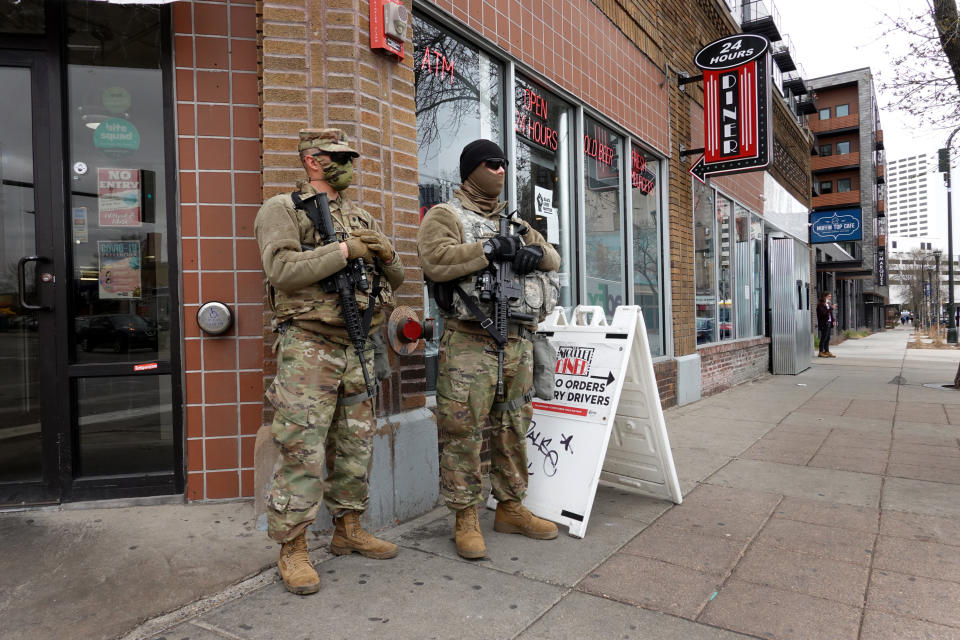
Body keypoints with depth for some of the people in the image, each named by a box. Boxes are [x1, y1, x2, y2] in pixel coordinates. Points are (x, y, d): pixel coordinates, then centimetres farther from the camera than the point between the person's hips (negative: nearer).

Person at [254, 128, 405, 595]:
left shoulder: (362, 218, 19)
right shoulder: (282, 209, 0)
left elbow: (396, 279, 18)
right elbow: (282, 270, -16)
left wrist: (385, 253, -4)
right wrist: (344, 251, -15)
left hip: (358, 347, 7)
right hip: (309, 346, -6)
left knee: (356, 446, 13)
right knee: (303, 450, -4)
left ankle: (348, 529, 28)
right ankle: (292, 548, 10)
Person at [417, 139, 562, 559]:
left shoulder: (514, 221, 22)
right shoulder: (446, 215, 2)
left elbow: (554, 260, 20)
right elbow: (435, 262, -17)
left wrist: (536, 252, -3)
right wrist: (489, 248, -17)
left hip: (518, 341, 7)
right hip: (469, 342, -6)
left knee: (513, 429, 13)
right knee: (463, 432, -3)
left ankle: (511, 508, 27)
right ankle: (465, 518, 12)